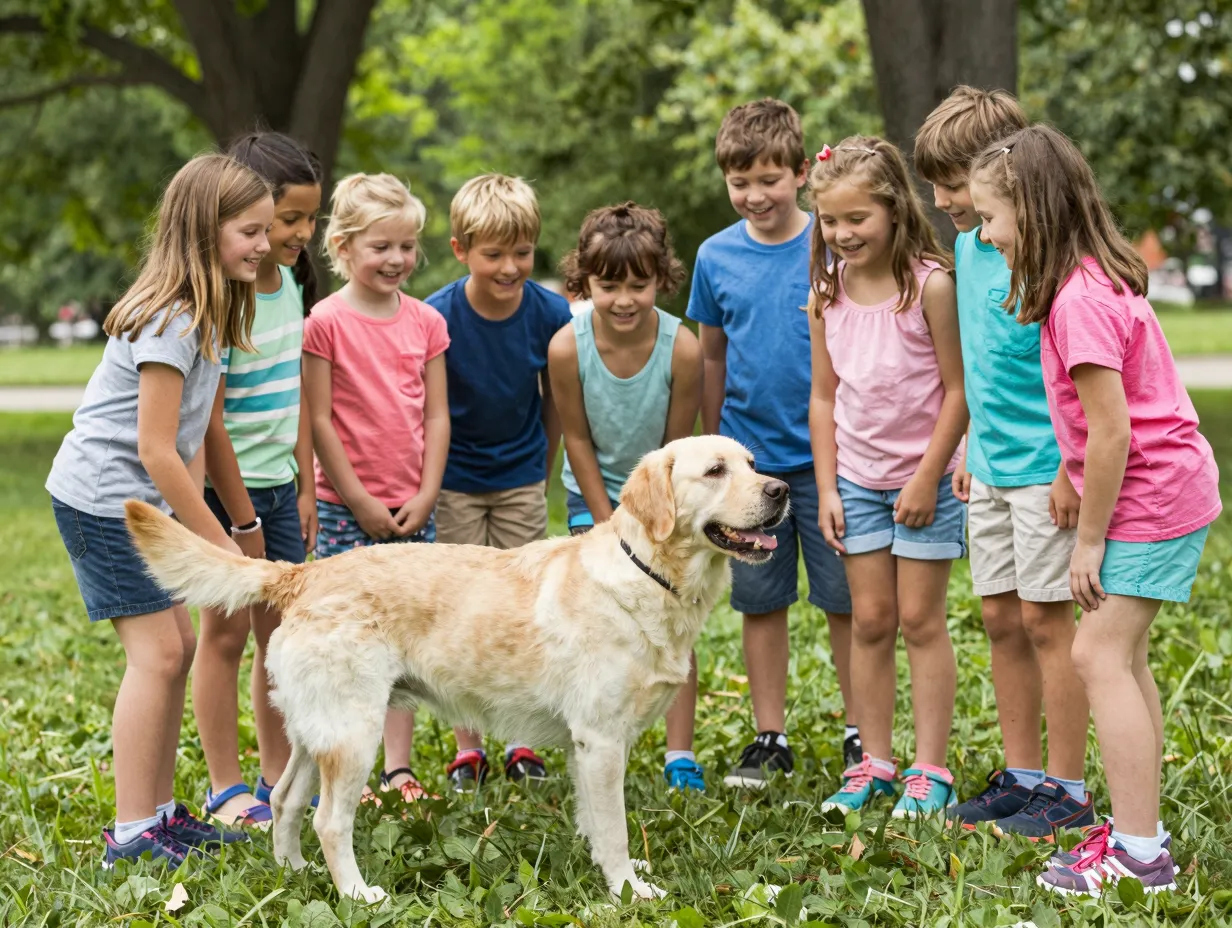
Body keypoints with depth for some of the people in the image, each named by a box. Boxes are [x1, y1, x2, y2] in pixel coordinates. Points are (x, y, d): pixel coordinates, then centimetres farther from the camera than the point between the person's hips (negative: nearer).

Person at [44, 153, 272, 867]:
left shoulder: (207, 312, 7)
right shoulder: (169, 319, -22)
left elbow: (188, 438, 6)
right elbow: (154, 449, -23)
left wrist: (197, 521, -4)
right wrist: (220, 543, -18)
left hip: (137, 500, 9)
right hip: (101, 498, -9)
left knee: (178, 645, 10)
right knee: (157, 652, -9)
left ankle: (162, 811, 18)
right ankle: (132, 833, -3)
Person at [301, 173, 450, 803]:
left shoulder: (426, 321, 6)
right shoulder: (325, 322, -7)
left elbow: (436, 416, 7)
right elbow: (318, 421, -8)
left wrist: (425, 495, -2)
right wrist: (361, 502, -9)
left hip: (414, 508, 4)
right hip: (347, 507, -4)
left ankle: (399, 768, 15)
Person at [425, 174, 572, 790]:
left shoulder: (550, 314, -13)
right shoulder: (438, 317, -19)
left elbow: (554, 397, 3)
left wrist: (543, 472, 10)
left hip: (522, 481, 2)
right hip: (455, 481, -2)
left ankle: (521, 744, 15)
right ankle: (467, 749, 11)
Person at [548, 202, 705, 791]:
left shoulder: (681, 348, -27)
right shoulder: (567, 346, -26)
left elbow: (675, 447, -14)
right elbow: (577, 440, -13)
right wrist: (610, 527, -10)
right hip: (596, 492, 0)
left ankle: (679, 756, 5)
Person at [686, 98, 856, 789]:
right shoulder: (717, 257, 3)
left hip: (826, 454, -3)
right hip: (749, 456, 3)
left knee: (847, 600, 4)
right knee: (761, 603, 9)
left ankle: (861, 734, 15)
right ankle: (771, 739, 19)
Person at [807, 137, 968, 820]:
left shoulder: (930, 284, -15)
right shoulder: (827, 293, 0)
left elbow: (959, 388, -13)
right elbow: (823, 396, 6)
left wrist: (928, 477, -15)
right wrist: (827, 488, 2)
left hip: (925, 478, -4)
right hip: (858, 479, 4)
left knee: (921, 621, 1)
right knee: (870, 621, 9)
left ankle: (930, 771, 10)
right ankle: (873, 763, 18)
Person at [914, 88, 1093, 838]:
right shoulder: (968, 245, 9)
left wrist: (1071, 467, -18)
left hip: (1043, 465, -8)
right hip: (992, 467, 8)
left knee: (1044, 618, -2)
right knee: (1001, 618, 11)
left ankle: (1068, 789, 8)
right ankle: (1023, 776, 22)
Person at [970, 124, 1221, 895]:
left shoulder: (1079, 299, -23)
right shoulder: (1099, 277, 8)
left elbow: (1112, 432, -23)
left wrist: (1090, 538, -15)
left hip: (1151, 498, -10)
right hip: (1168, 488, 10)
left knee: (1101, 655, -9)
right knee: (1122, 655, 15)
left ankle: (1140, 854, -6)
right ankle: (1141, 827, 23)